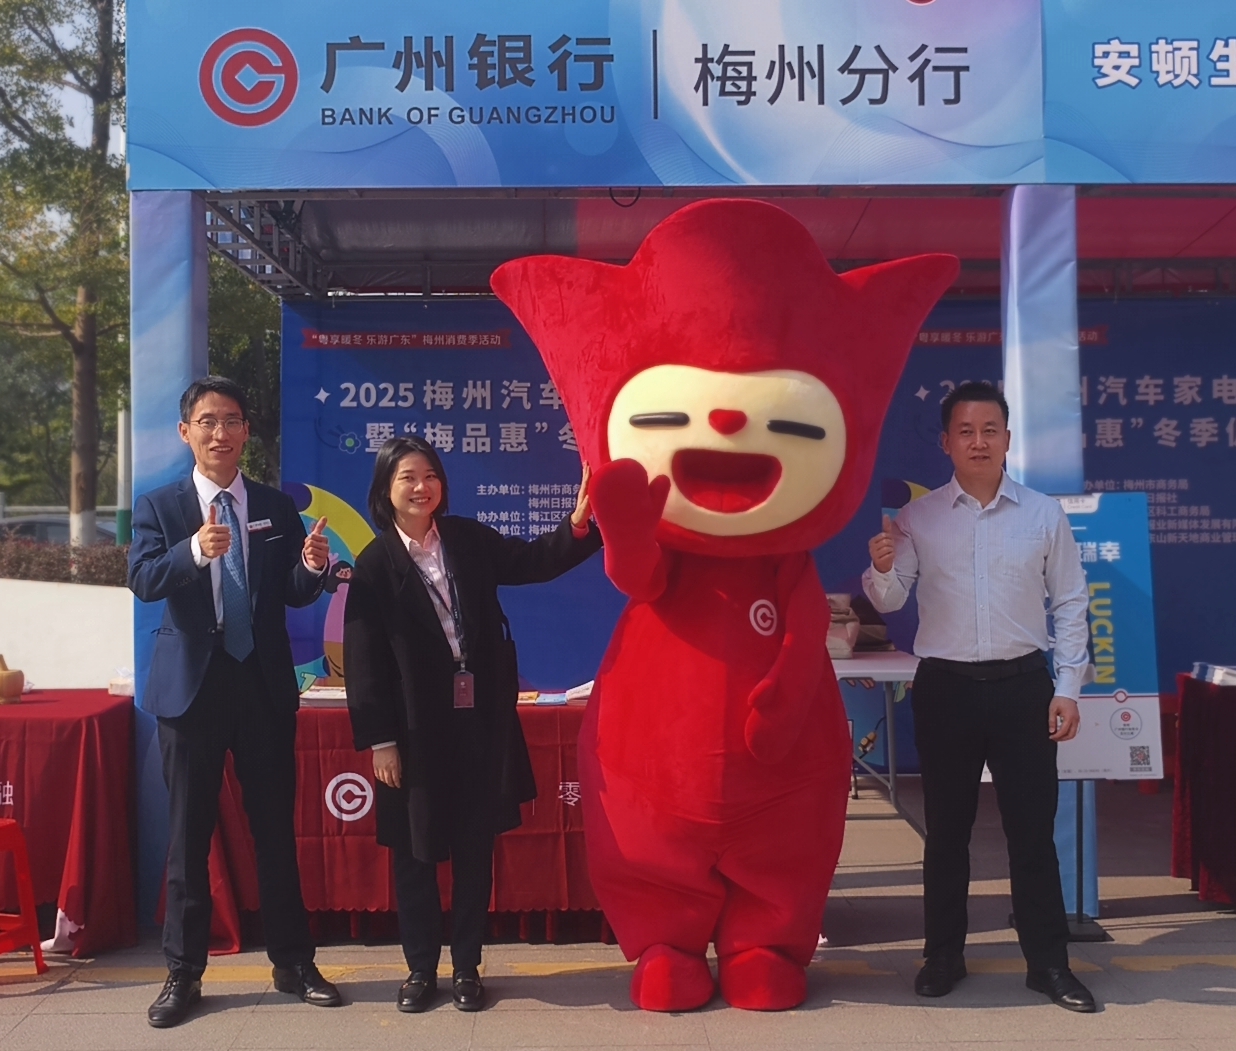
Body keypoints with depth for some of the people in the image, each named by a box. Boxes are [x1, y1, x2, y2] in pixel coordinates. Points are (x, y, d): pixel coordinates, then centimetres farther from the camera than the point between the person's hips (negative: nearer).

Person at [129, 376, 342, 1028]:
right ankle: (184, 973, 18)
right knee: (189, 833, 7)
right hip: (192, 686, -1)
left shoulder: (278, 508, 6)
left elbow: (296, 596, 2)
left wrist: (312, 567, -21)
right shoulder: (159, 506, 0)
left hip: (265, 685, 1)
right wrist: (196, 550, -37)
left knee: (275, 827, 9)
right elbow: (143, 580, -17)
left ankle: (292, 962, 21)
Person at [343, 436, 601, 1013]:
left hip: (481, 720, 3)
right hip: (416, 728, -2)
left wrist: (579, 523, -14)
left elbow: (533, 561, 5)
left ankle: (467, 966, 23)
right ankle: (420, 968, 24)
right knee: (415, 851, 8)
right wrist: (379, 741, -10)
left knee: (475, 847, 10)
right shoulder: (375, 564, -5)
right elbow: (363, 659, -6)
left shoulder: (470, 539, 4)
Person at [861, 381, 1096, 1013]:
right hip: (945, 687, 0)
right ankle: (943, 956, 22)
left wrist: (1067, 689, -1)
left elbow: (1070, 605, 5)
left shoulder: (1044, 515, 2)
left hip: (1023, 684, 0)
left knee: (1032, 828, 5)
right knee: (946, 828, 10)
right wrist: (881, 568, -24)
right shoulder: (918, 517, 1)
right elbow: (888, 602, -1)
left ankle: (1048, 962, 18)